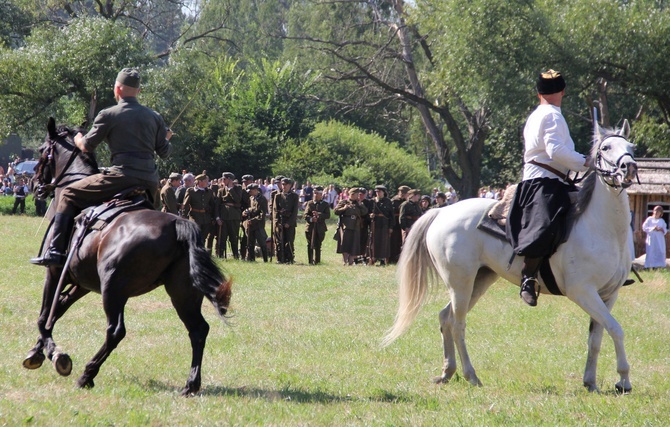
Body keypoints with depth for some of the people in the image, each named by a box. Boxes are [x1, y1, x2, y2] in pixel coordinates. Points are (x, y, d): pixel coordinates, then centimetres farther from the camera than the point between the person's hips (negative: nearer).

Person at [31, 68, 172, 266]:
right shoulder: (155, 117, 12)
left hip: (122, 176, -5)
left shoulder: (108, 115, -1)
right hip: (150, 181, 5)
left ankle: (55, 251, -5)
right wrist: (166, 138, 37)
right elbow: (164, 152, 14)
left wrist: (78, 139, 28)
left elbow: (86, 146, 4)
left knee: (69, 195, 5)